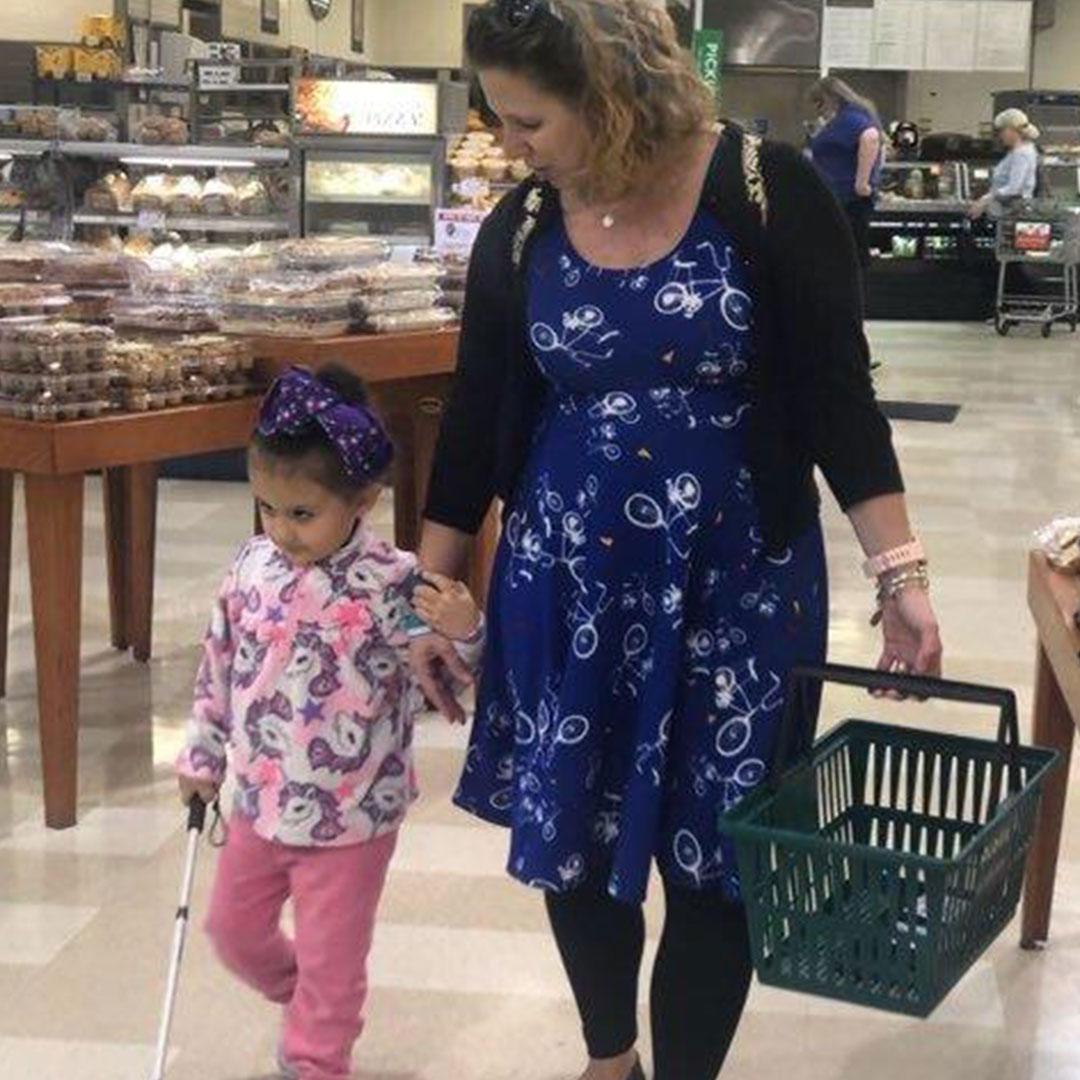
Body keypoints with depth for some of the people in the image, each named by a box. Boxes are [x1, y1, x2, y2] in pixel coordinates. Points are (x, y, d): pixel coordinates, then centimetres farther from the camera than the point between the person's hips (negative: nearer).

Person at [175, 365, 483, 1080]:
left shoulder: (393, 585, -22)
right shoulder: (255, 566, -6)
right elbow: (220, 665, 8)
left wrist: (463, 633, -40)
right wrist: (202, 755, 14)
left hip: (350, 819, -6)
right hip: (260, 804, 6)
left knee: (330, 960, 11)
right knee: (234, 930, 25)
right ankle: (303, 1001, 53)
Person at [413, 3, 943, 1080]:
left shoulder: (766, 193, -11)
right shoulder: (518, 231, -1)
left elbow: (836, 395, -8)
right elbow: (475, 419, 6)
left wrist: (900, 573, -13)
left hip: (737, 581, -3)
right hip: (563, 581, 3)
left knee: (715, 856, 4)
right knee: (567, 838, 11)